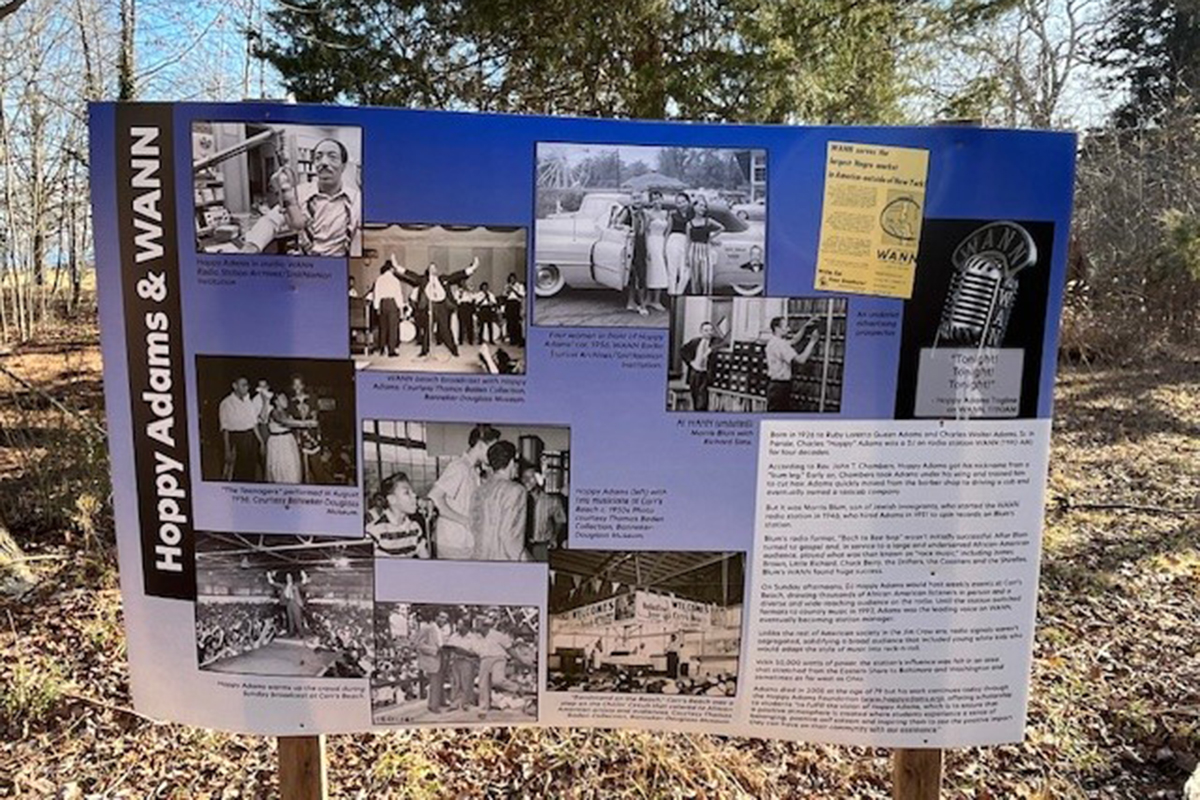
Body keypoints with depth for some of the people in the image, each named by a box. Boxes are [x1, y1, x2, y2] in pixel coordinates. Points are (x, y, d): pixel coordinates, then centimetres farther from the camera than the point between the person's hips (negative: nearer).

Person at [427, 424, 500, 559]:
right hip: (452, 543, -9)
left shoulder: (474, 471, 14)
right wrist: (464, 520, -21)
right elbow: (434, 498, -22)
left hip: (466, 542, 9)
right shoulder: (458, 467, -14)